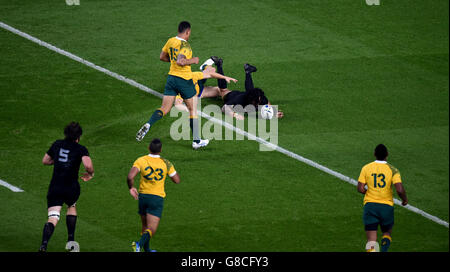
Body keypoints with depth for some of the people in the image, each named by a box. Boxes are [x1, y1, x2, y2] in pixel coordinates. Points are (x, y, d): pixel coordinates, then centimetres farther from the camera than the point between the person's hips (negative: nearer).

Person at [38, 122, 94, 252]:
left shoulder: (57, 144, 10)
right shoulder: (80, 149, -3)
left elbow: (45, 161, 21)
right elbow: (88, 165, -20)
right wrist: (90, 174, 1)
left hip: (54, 188, 1)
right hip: (71, 188, -1)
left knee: (52, 219, -4)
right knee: (71, 207, 30)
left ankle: (43, 245, -28)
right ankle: (71, 241, 27)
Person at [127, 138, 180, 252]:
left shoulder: (141, 160, -6)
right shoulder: (166, 163, -5)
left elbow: (130, 177, -18)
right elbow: (177, 180, 4)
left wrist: (131, 188, 1)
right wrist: (172, 169, 20)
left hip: (143, 196, 3)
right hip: (157, 198, -3)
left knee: (145, 226, 21)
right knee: (151, 229, -7)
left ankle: (146, 249, 30)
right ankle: (140, 244, -33)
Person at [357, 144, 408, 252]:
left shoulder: (366, 168, -1)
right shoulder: (392, 170, -6)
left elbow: (360, 189, -5)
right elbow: (400, 190, -15)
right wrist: (405, 199, 5)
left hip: (370, 205, 0)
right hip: (386, 206, 0)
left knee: (371, 239, 0)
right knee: (387, 233, 23)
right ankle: (384, 250, 1)